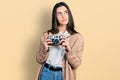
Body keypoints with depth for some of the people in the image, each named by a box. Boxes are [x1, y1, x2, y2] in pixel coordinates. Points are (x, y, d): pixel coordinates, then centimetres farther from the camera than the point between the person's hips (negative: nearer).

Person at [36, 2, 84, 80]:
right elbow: (39, 60, 4)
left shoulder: (77, 37, -2)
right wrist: (45, 49, -14)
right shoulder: (47, 35, 2)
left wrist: (68, 49, -21)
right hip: (47, 73, 1)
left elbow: (76, 64, -6)